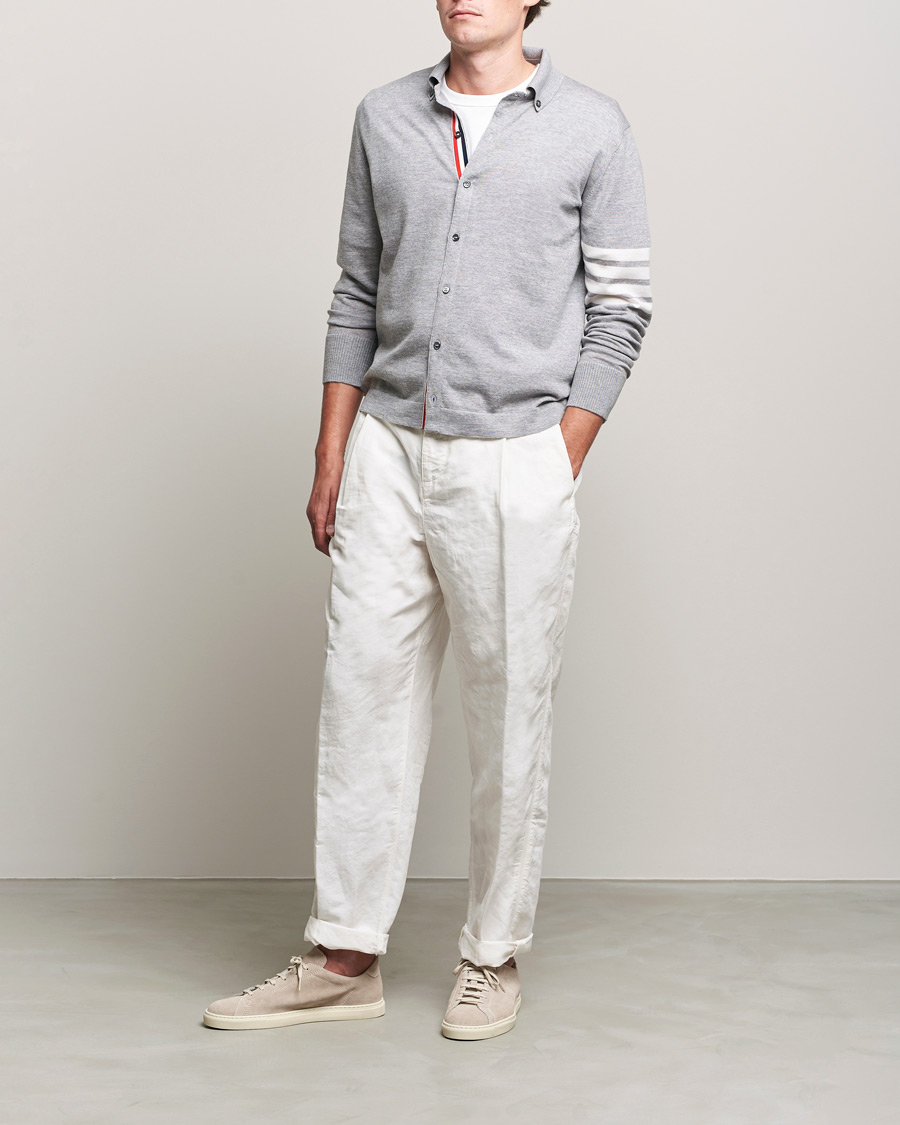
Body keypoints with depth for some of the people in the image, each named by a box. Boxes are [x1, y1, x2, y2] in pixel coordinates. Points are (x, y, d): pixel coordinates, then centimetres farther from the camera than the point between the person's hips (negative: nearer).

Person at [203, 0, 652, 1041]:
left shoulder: (592, 128, -1)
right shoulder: (384, 118, 9)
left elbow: (619, 312, 0)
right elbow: (357, 295, 11)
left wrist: (556, 476, -5)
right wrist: (330, 462, 7)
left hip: (515, 460, -3)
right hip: (386, 449, 3)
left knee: (509, 719, 4)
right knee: (361, 695, 5)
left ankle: (493, 955, 20)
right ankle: (345, 960, 16)